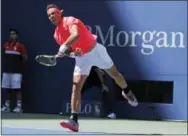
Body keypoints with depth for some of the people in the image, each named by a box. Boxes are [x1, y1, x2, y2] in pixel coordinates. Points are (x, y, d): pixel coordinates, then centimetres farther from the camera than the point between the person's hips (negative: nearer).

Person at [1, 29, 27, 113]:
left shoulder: (20, 46, -5)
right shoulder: (5, 45, 9)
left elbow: (25, 57, -2)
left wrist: (19, 64, 3)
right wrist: (7, 63, 11)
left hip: (16, 71, -5)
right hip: (6, 70, 5)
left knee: (17, 89, -6)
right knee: (7, 89, 7)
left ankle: (19, 106, -5)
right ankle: (7, 106, 13)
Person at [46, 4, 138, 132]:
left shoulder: (70, 21, -23)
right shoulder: (57, 34, 0)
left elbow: (76, 35, -43)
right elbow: (67, 49, 6)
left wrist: (64, 47, -48)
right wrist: (72, 52, -17)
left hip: (95, 51, -5)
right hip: (81, 58, 5)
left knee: (114, 74, 15)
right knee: (76, 87, -10)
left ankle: (127, 92, 49)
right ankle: (74, 121, -17)